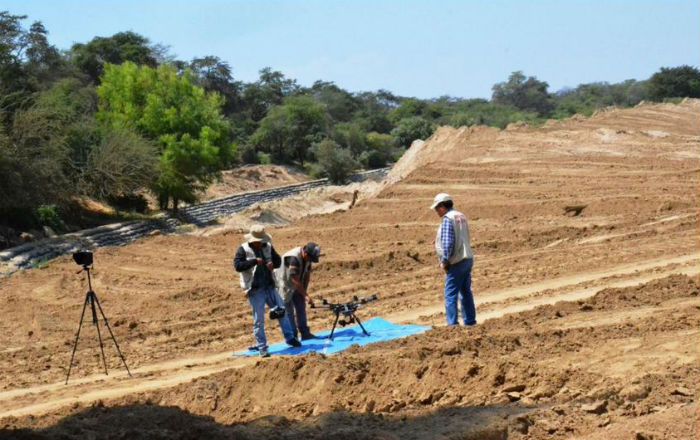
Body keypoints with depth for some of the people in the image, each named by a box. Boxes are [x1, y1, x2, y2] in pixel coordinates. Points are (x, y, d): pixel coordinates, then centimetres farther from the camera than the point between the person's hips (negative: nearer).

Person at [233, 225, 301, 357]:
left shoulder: (267, 247, 7)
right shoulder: (243, 249, -8)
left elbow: (278, 260, 14)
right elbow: (237, 265, -20)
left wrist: (273, 263, -10)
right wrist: (254, 261, -25)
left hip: (269, 287, 5)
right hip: (255, 290, -5)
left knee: (281, 310, 8)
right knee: (258, 320, -1)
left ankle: (289, 337, 23)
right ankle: (261, 347, 8)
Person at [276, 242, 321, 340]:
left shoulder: (307, 258, -8)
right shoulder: (293, 259, -35)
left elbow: (307, 274, 2)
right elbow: (295, 280, -34)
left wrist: (304, 291, -3)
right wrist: (305, 295, -31)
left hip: (296, 286, 8)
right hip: (285, 286, -8)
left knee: (301, 308, 9)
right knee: (289, 311, -5)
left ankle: (305, 333, 15)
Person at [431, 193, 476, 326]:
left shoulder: (448, 219, -14)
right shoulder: (461, 216, 13)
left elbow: (448, 243, -21)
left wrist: (444, 261, -13)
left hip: (456, 263, -9)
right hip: (468, 259, 9)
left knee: (450, 294, -4)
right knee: (466, 292, 16)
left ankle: (452, 323, -5)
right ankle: (470, 322, 21)